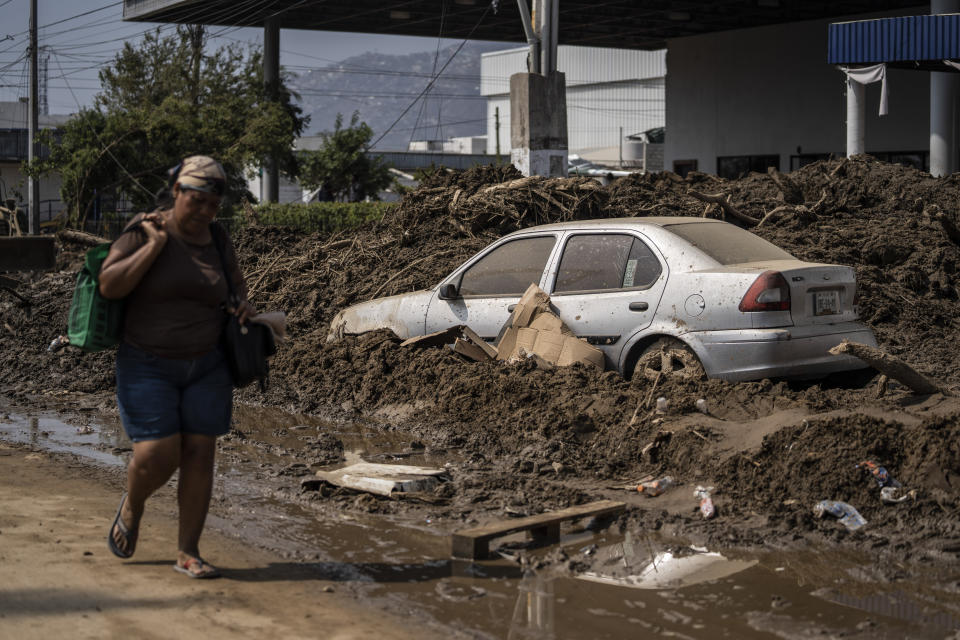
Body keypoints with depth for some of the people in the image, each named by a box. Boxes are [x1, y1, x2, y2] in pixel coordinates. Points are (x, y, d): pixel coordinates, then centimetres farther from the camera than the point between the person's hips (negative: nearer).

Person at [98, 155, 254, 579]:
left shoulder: (217, 240, 1)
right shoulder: (143, 230, -11)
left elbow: (235, 285, 16)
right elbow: (109, 286, -20)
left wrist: (243, 306, -6)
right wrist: (155, 246, -24)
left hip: (206, 368, 4)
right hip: (147, 367, -4)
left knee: (199, 456, -2)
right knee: (156, 457, -11)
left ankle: (188, 553, 7)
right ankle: (132, 506, 22)